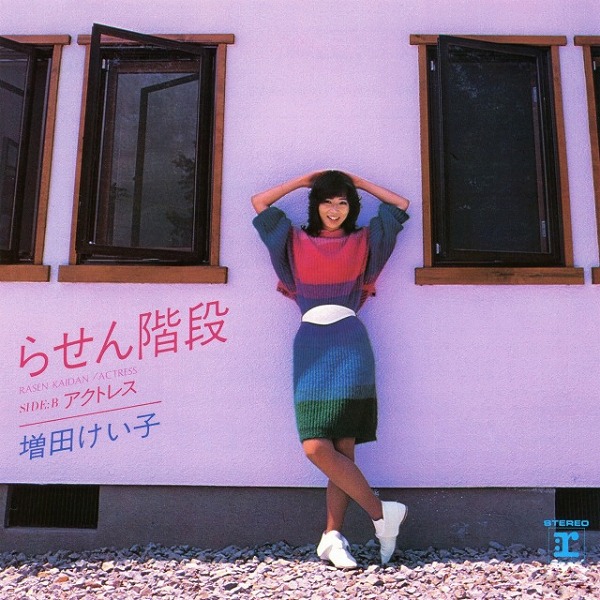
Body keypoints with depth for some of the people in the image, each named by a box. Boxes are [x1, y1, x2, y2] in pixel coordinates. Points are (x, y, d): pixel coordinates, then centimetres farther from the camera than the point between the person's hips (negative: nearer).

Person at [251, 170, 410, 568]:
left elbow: (400, 205, 23)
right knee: (317, 447, -12)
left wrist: (359, 182, 25)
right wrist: (304, 180, 24)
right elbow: (259, 203, 21)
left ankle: (332, 537, 0)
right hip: (311, 347, 1)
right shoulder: (296, 243, 20)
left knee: (343, 449, -11)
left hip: (350, 345, -1)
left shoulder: (363, 243, 18)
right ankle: (382, 513, -2)